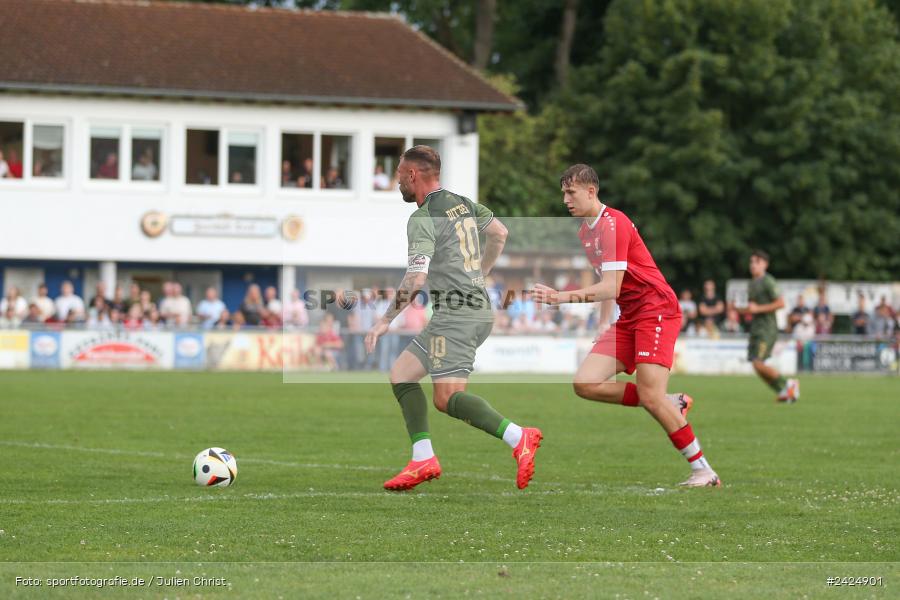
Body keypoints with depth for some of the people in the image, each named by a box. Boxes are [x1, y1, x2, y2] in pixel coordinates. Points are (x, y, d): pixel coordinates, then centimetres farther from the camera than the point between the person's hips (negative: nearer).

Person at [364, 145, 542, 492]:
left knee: (447, 399, -15)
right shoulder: (462, 203, 14)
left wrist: (385, 321, -14)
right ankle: (423, 459, 4)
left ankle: (518, 437, -27)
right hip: (479, 308, 10)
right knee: (400, 373, 12)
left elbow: (415, 280, -21)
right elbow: (499, 233, 29)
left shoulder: (423, 219, -12)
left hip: (456, 314, -10)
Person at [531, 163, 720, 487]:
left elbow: (611, 287, -25)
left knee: (650, 396, -18)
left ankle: (704, 471, -7)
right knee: (585, 384, -7)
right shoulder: (585, 231, 14)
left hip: (656, 310, -9)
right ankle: (672, 404, 6)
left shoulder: (613, 223, -17)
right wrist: (604, 322, 14)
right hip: (628, 317, 9)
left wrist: (562, 297, -31)